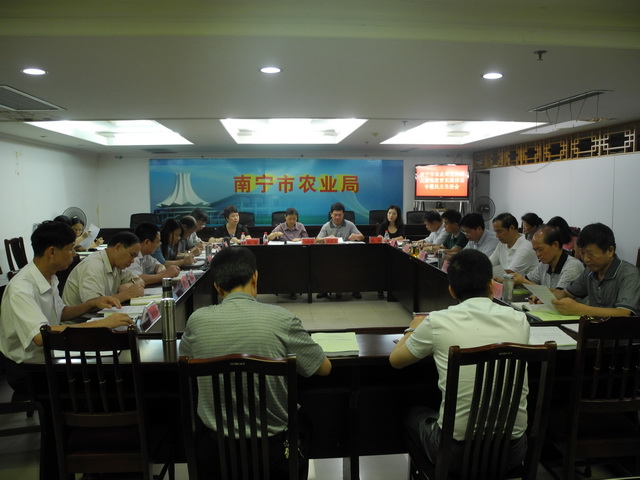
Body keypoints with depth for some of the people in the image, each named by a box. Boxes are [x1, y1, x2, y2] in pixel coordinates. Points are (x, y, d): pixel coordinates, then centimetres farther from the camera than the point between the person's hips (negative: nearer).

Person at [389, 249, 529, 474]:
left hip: (457, 452, -3)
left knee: (415, 415, 29)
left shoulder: (437, 322, -12)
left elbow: (395, 360, 5)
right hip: (512, 449, 3)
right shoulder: (519, 320, -5)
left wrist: (413, 329, 23)